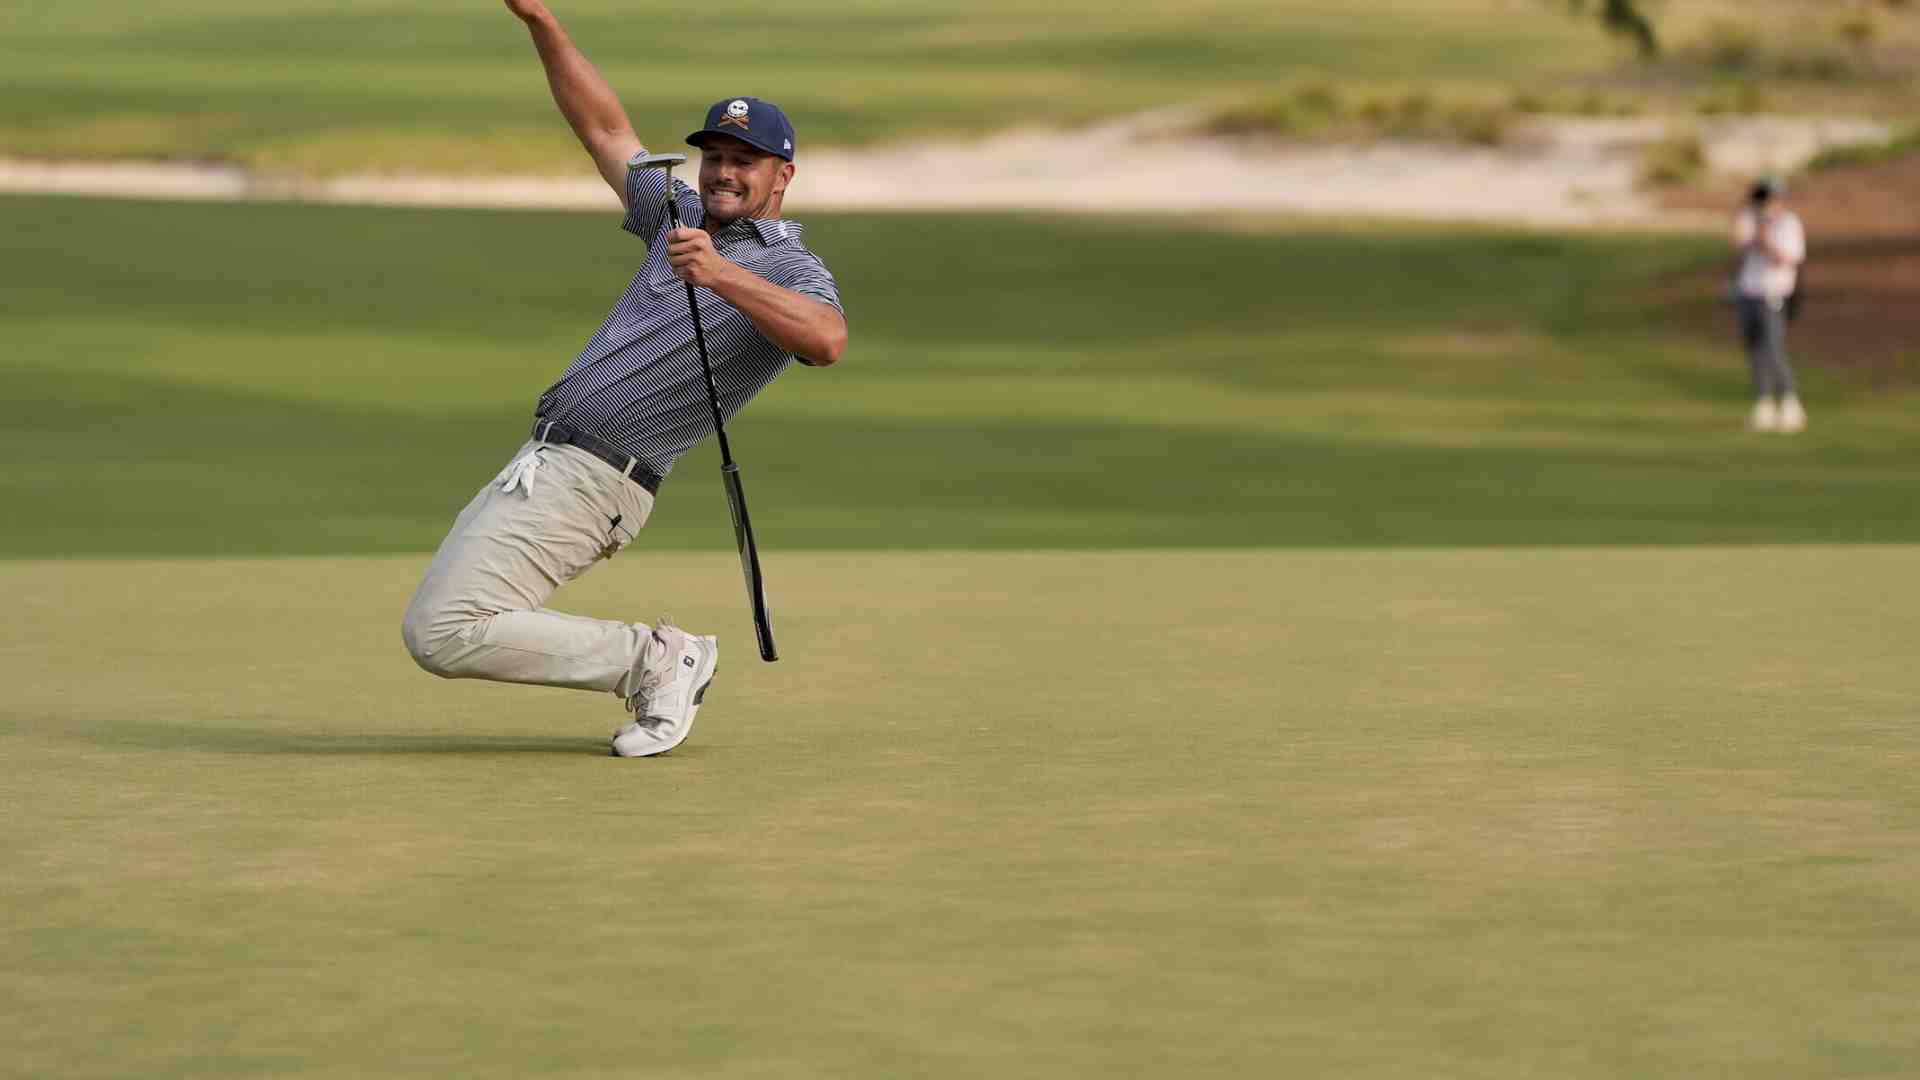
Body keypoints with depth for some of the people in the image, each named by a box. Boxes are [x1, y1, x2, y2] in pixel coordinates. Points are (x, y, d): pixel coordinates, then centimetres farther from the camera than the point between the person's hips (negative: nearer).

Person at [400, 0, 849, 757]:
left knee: (443, 634, -19)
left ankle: (653, 660, -7)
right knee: (431, 627, 10)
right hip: (545, 465, 9)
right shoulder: (685, 220, 18)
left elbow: (827, 340, -31)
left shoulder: (792, 272, -8)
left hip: (589, 483, -9)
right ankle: (658, 664, 6)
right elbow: (605, 130, 23)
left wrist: (724, 277, -42)